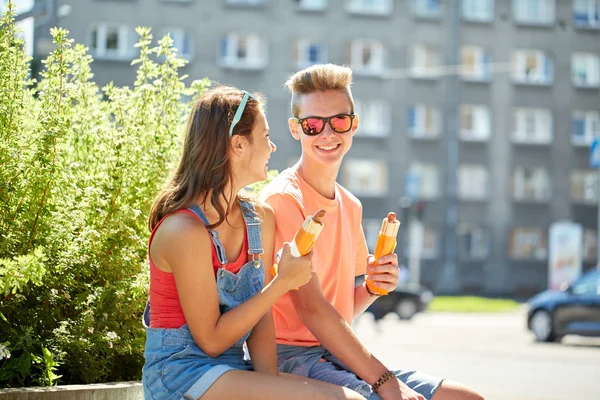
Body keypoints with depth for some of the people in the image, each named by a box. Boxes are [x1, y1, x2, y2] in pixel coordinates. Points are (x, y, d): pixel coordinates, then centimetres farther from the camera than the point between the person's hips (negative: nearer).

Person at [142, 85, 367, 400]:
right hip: (180, 374, -7)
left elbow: (261, 316, 4)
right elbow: (210, 340, -15)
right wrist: (283, 283, -15)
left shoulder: (260, 219, 6)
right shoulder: (184, 230, -18)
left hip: (232, 369, 7)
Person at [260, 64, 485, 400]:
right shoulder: (283, 198, -11)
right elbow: (311, 307, -18)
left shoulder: (350, 205, 15)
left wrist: (373, 288, -1)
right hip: (292, 355, -8)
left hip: (338, 354, 8)